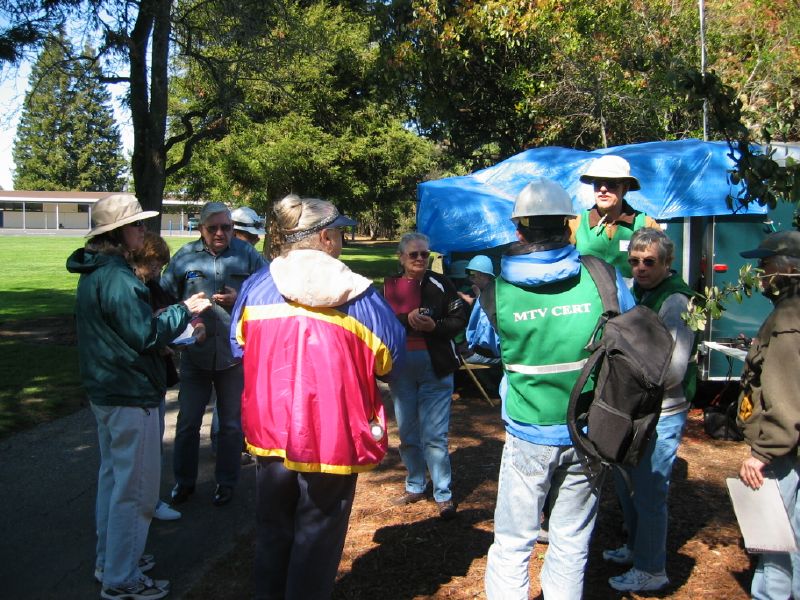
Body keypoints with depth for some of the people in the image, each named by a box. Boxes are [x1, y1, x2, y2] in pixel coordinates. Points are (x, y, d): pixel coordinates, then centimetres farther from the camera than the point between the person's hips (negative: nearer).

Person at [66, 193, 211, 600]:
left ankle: (110, 559, 36)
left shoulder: (94, 273, 10)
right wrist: (185, 309, -10)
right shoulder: (118, 278, -22)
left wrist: (172, 321, 12)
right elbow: (146, 336, -22)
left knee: (113, 476, 21)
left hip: (104, 390, 11)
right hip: (131, 395, -11)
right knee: (135, 487, 0)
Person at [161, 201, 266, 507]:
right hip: (194, 353, 1)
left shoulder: (247, 255, -2)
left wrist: (240, 299, -18)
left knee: (232, 423, 13)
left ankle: (226, 482, 30)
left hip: (234, 353, 0)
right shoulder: (185, 256, -1)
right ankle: (183, 480, 30)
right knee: (188, 422, 11)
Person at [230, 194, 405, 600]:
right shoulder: (356, 294, -12)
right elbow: (390, 354, -2)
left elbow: (240, 346, 11)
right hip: (332, 436, -3)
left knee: (273, 529, 21)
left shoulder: (257, 287, -3)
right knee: (317, 535, 12)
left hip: (271, 431, 4)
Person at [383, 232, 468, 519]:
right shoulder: (389, 286, 4)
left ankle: (444, 495, 11)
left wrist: (434, 325, -19)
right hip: (401, 367, 3)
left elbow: (460, 320, -2)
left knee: (434, 436, -2)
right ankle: (415, 486, 31)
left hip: (435, 367, -3)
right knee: (407, 433, 14)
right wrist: (407, 320, -21)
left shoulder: (440, 284, -2)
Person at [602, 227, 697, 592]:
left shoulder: (676, 300, -18)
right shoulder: (640, 292, 9)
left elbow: (673, 370, -24)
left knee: (648, 493, 1)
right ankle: (635, 548, 39)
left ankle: (651, 571, 18)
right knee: (626, 483, 21)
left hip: (661, 415, -9)